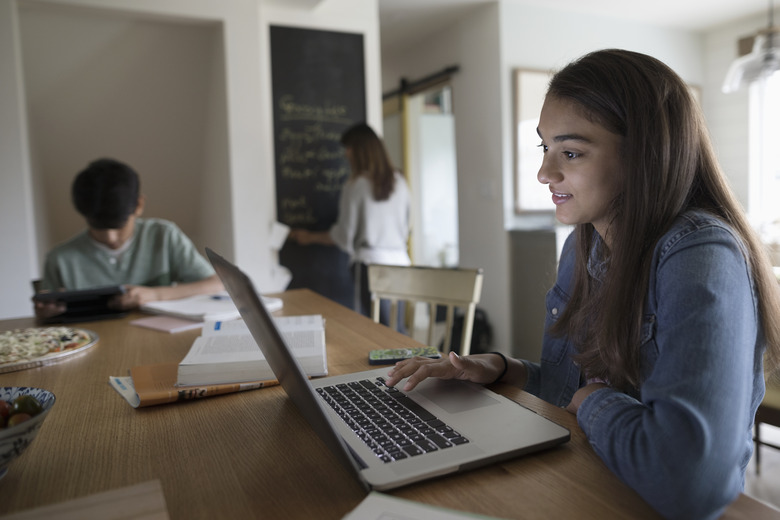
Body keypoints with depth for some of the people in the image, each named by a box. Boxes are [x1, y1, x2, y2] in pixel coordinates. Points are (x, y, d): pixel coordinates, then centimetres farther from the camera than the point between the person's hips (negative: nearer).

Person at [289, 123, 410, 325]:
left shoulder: (355, 185, -6)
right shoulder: (399, 181, 9)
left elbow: (345, 235, -2)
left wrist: (310, 237, 12)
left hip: (370, 264, -6)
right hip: (400, 261, 6)